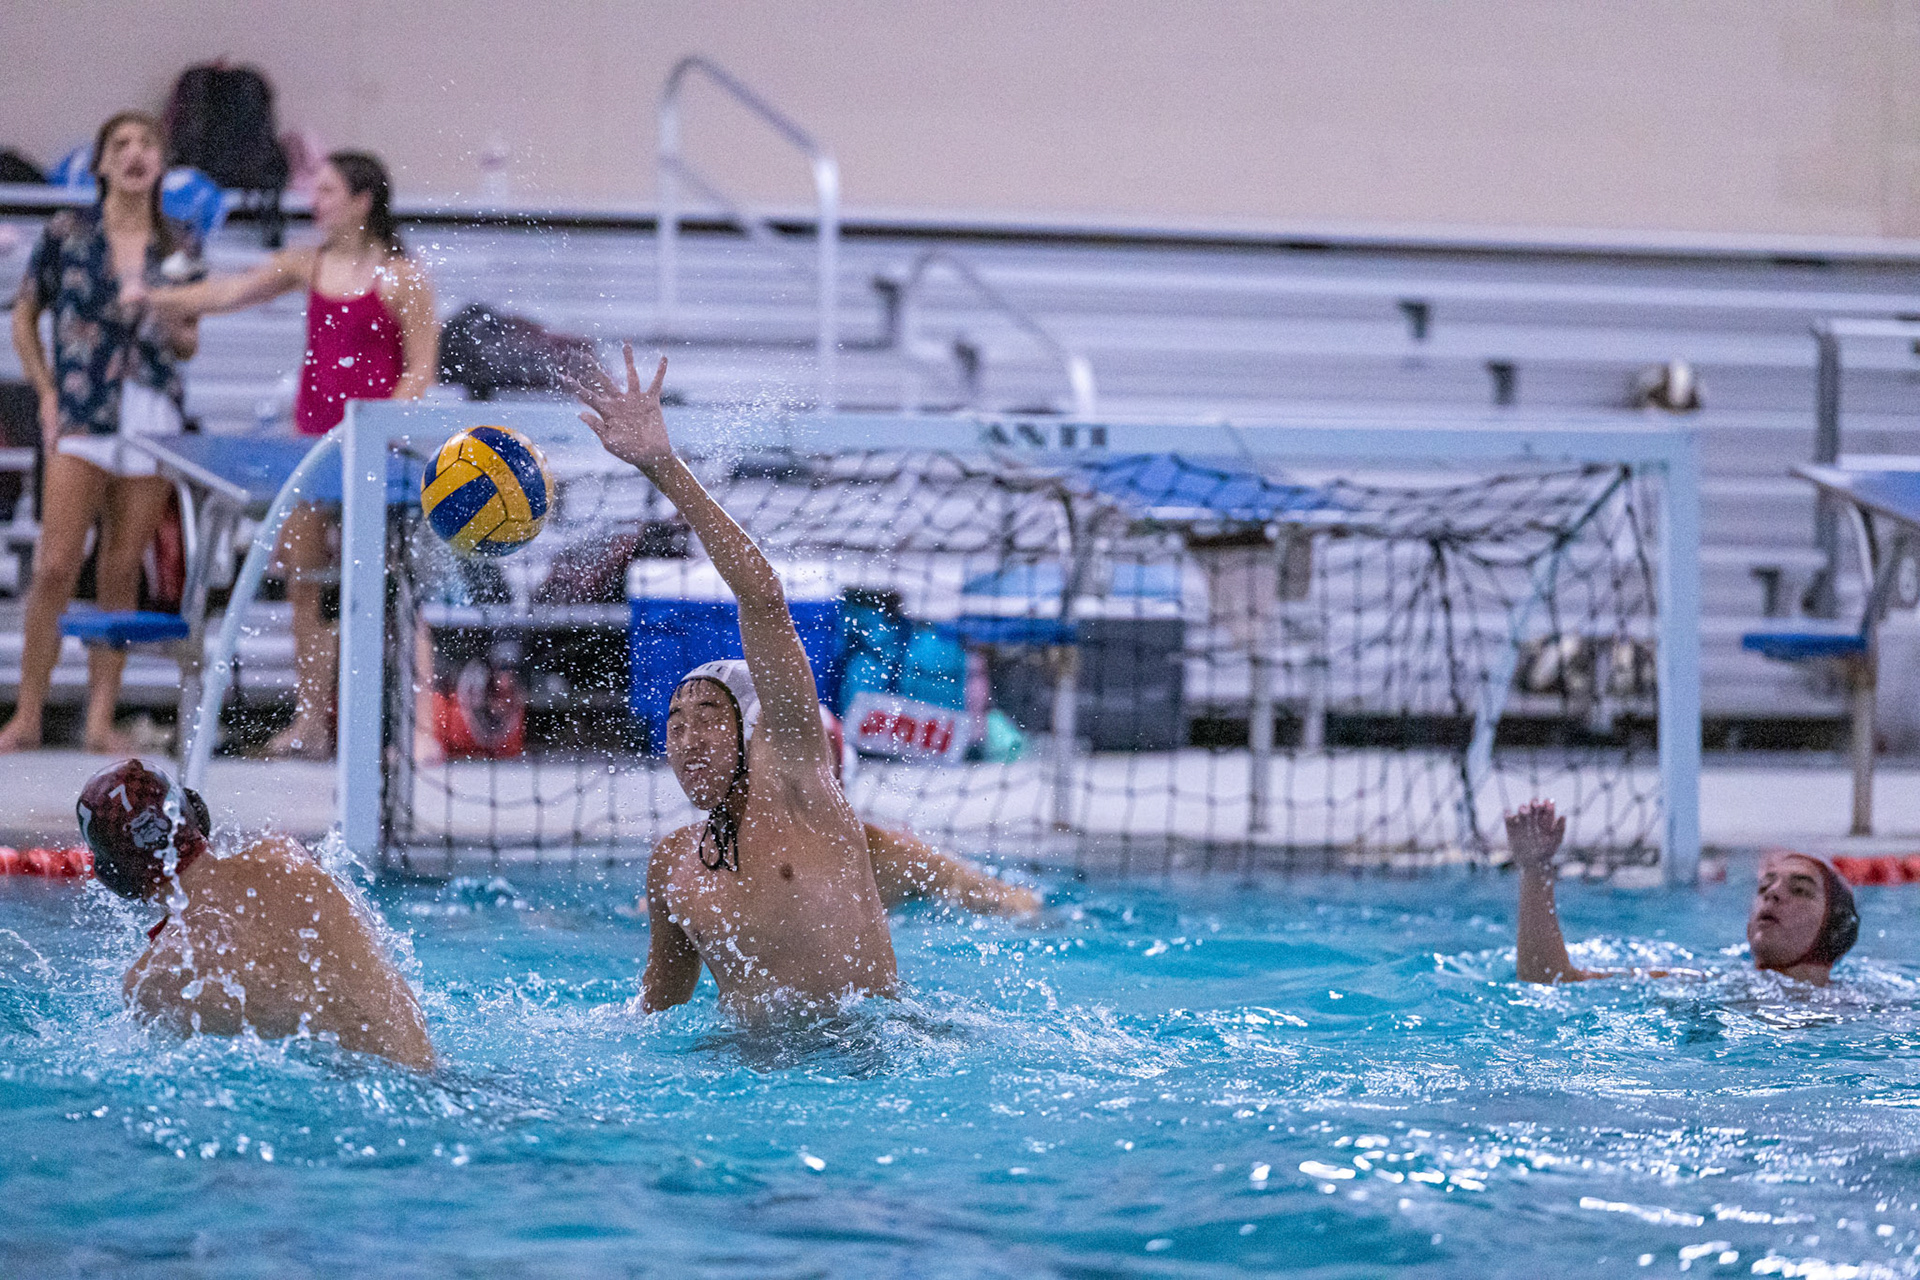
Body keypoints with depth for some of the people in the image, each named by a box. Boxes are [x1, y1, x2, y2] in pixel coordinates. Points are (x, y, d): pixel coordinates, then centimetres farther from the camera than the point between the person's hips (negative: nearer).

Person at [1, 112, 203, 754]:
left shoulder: (179, 244, 9)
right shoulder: (67, 232, 2)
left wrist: (173, 328, -5)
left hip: (153, 413, 2)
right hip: (82, 417, -2)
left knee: (122, 572, 4)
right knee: (56, 567, -8)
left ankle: (101, 720, 9)